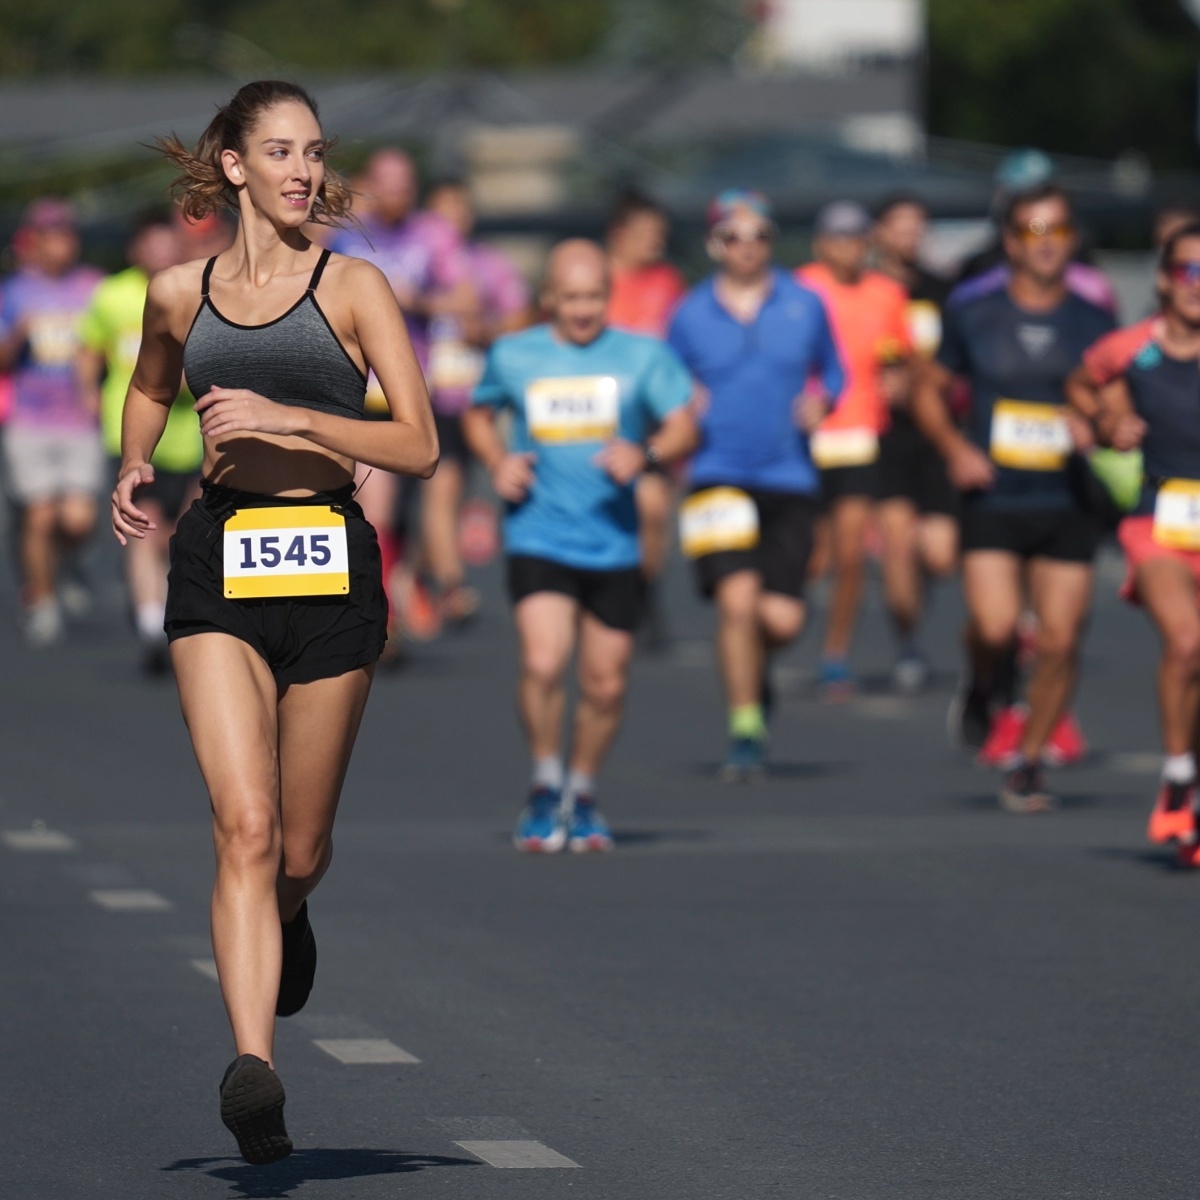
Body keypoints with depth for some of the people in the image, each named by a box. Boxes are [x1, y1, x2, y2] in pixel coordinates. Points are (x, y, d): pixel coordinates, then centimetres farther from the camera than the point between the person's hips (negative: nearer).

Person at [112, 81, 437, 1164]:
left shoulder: (354, 287, 2)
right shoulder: (178, 294, 9)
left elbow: (418, 448, -5)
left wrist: (286, 419, -15)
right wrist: (134, 469, 12)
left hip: (329, 564, 0)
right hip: (219, 566, 0)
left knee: (301, 845, 9)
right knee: (244, 825, -17)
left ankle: (289, 915, 48)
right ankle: (254, 1071, -26)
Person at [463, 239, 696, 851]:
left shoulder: (642, 356, 4)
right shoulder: (512, 357, 5)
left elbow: (684, 428, 0)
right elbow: (479, 415, 22)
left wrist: (646, 453, -21)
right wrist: (497, 462, 2)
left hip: (614, 542, 1)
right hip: (538, 538, -1)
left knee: (605, 684, 5)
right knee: (543, 663, -20)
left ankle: (582, 794, 29)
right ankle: (546, 788, 1)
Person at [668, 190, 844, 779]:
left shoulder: (804, 305, 6)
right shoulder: (689, 315, 3)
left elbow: (831, 371, 19)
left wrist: (820, 400, -2)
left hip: (789, 481, 1)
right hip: (718, 477, -1)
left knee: (782, 618, -7)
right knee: (737, 598, -17)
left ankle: (752, 668, 30)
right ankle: (745, 728, -1)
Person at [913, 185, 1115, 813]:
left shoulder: (1093, 324, 5)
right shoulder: (972, 317, 3)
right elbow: (929, 390, 13)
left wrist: (1093, 427, -12)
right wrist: (955, 448, -5)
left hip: (1067, 503, 1)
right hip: (992, 498, -1)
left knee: (1059, 640, -3)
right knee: (995, 627, -20)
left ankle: (1028, 761, 17)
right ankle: (983, 686, 17)